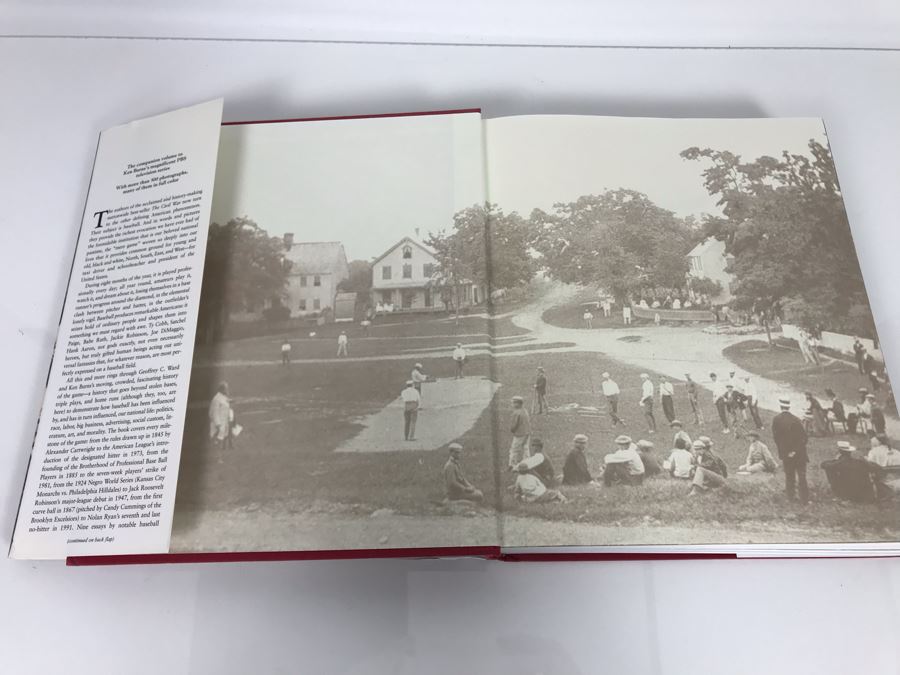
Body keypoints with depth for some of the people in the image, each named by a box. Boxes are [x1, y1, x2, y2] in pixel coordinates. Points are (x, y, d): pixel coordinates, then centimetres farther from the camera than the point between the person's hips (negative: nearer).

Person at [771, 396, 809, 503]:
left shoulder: (776, 419, -9)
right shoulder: (796, 420, -9)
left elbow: (775, 437, -6)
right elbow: (803, 437, -11)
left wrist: (782, 451, 2)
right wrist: (797, 449, -7)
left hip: (786, 453, 1)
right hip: (799, 453, 0)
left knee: (789, 475, 17)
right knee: (801, 476, 8)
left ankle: (790, 495, 24)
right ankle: (804, 498, 10)